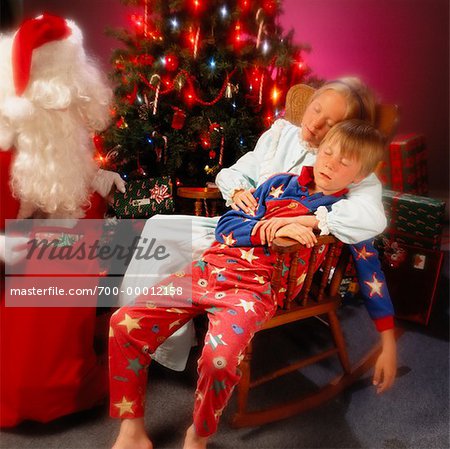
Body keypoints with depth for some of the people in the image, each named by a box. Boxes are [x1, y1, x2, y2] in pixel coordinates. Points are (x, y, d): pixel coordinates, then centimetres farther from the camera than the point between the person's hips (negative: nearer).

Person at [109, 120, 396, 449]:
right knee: (125, 323, -9)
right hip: (209, 268, 4)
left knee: (219, 358, -33)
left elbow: (373, 276, 11)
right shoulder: (280, 183, 14)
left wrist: (389, 342, 8)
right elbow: (226, 226, 7)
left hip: (255, 289, -3)